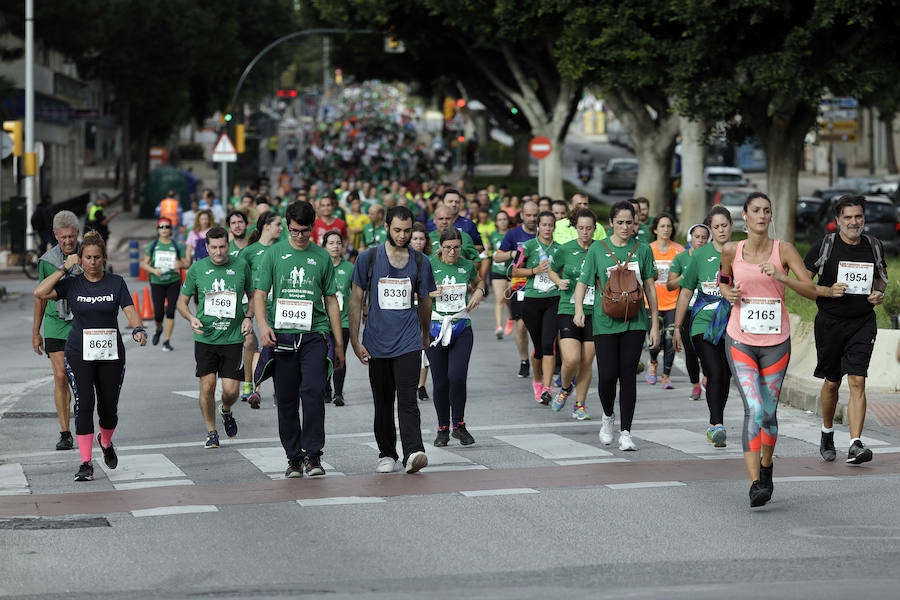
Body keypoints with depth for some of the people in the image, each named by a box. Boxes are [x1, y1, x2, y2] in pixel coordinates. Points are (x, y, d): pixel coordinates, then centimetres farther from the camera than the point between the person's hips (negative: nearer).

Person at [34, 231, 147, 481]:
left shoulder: (116, 282, 2)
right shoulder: (71, 284, 1)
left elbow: (130, 310, -6)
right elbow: (40, 292, -11)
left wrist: (138, 329, -26)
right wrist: (64, 268, -10)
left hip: (111, 354, 1)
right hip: (79, 354, -1)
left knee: (109, 408, 5)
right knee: (84, 404, -13)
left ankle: (106, 442, 39)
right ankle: (86, 464, -11)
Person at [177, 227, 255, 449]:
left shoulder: (241, 266, 1)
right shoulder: (197, 269, 0)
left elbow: (253, 296, 15)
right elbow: (182, 301, 9)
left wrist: (248, 317, -2)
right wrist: (191, 318, -10)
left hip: (233, 337, 0)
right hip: (205, 337, 0)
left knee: (231, 390, -5)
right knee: (207, 385, -5)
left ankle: (226, 412, 30)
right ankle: (211, 432, 13)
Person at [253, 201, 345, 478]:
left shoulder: (322, 257, 9)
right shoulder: (274, 253, 7)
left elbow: (331, 301, 14)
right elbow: (260, 294, 6)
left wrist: (339, 343, 11)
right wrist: (263, 325, -13)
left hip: (315, 334, -1)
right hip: (282, 335, 1)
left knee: (313, 392, -16)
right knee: (287, 400, 4)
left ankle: (313, 454, -9)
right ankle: (294, 457, 15)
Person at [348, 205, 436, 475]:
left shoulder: (420, 263, 5)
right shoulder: (368, 259, 0)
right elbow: (356, 300, 3)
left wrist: (425, 335, 29)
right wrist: (355, 340, -1)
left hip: (408, 342, 0)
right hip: (377, 342, 1)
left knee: (407, 400, -14)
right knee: (383, 402, 9)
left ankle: (413, 453, -23)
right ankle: (386, 454, 20)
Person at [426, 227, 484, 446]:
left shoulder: (467, 266, 4)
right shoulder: (430, 266, -2)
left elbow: (479, 281, 26)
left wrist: (479, 292, 4)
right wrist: (429, 293, -15)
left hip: (462, 329, 1)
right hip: (435, 327, -1)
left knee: (457, 377, -15)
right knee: (440, 382, 2)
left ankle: (458, 426, 2)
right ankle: (443, 429, 18)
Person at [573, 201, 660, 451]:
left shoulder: (642, 250, 7)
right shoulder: (598, 249, 2)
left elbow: (650, 288, 10)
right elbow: (582, 282, 1)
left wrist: (655, 324, 7)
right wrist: (579, 309, -17)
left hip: (634, 321, 1)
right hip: (605, 321, -1)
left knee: (628, 376, -2)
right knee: (607, 375, -6)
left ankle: (625, 433, 4)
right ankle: (608, 416, 24)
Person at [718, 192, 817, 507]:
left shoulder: (784, 250, -3)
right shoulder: (731, 250, 1)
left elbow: (812, 290, -7)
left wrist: (781, 277, -21)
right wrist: (727, 293, -2)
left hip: (776, 342, 1)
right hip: (740, 341, -1)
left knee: (769, 412, 9)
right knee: (754, 410, -15)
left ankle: (766, 465, 37)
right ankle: (755, 484, -17)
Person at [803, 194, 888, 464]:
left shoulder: (874, 247, 4)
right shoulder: (824, 246, -5)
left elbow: (882, 275, 22)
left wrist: (880, 293, 0)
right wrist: (827, 291, -17)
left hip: (863, 323, 1)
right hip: (830, 322, -1)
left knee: (857, 382, -12)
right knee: (832, 382, 11)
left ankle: (855, 445, -17)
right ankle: (827, 433, 37)